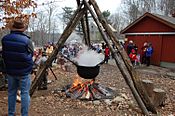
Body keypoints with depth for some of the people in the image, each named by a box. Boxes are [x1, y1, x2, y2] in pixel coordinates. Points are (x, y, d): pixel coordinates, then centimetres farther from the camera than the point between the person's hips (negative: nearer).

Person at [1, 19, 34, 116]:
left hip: (10, 70, 5)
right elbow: (31, 53, -4)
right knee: (25, 93, 6)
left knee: (11, 92, 17)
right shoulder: (26, 40, -19)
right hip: (24, 71, -4)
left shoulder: (5, 39, -5)